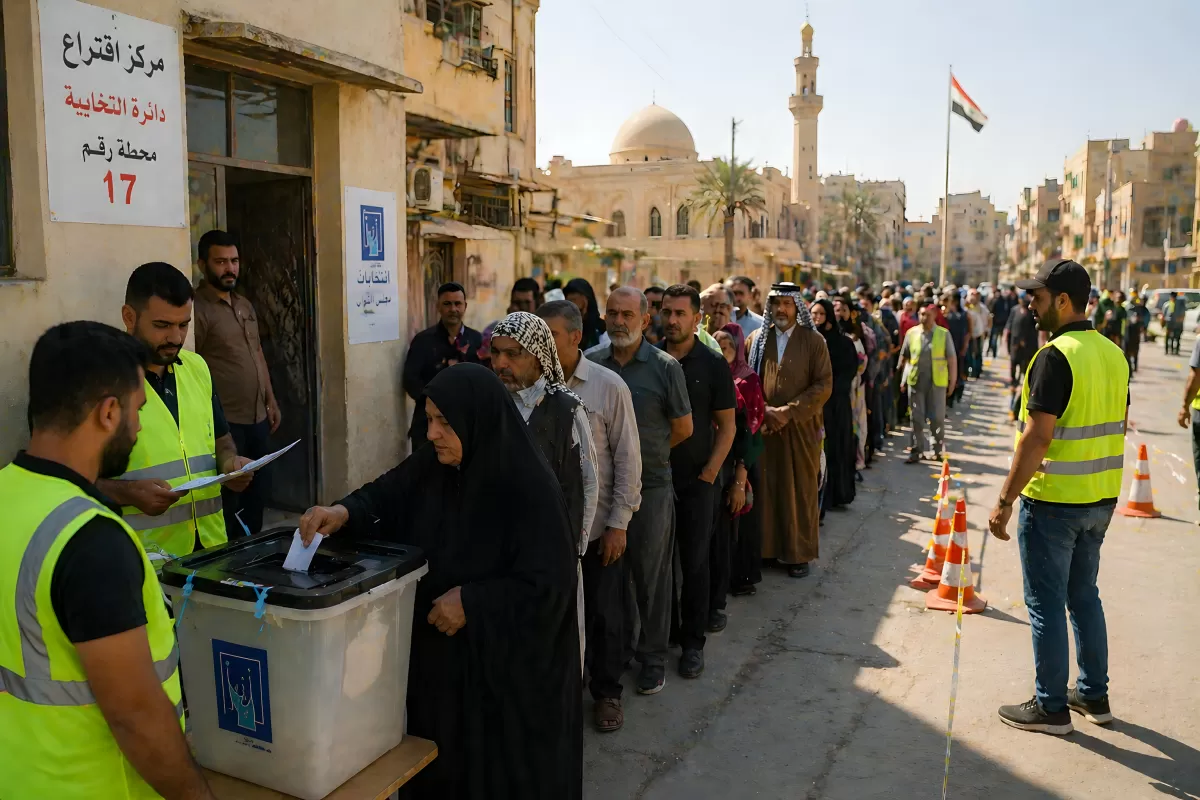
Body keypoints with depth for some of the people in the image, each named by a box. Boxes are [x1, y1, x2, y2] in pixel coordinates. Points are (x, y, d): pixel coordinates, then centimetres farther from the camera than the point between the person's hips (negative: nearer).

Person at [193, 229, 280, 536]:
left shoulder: (245, 305, 14)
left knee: (257, 492, 16)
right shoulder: (198, 309, -12)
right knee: (227, 497, 1)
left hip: (258, 418, 8)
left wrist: (271, 400, 16)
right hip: (225, 422, -8)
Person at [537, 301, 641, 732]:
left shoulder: (608, 386, -7)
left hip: (596, 523, -1)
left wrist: (618, 523, -7)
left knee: (604, 614, 10)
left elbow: (627, 457, -5)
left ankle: (606, 692, 30)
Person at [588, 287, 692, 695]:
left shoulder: (665, 367, -4)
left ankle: (653, 659, 22)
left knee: (651, 576, 7)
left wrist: (645, 453, 8)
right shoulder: (590, 363, 3)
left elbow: (683, 428, 3)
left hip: (651, 486, -2)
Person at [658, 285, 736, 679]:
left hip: (697, 479, -1)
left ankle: (692, 642, 18)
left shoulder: (713, 364, -2)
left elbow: (727, 425, 0)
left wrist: (710, 471, -9)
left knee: (695, 562, 5)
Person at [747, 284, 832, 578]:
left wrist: (789, 412, -14)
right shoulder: (757, 339, 7)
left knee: (801, 491, 5)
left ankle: (799, 553, 14)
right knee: (766, 487, 3)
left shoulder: (813, 340, 0)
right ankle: (766, 547, 14)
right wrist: (764, 411, -10)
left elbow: (824, 385, -6)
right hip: (764, 427, 2)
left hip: (801, 428, -2)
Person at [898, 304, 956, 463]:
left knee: (937, 418, 7)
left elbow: (952, 359, 1)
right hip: (915, 382, 2)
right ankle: (917, 451, 14)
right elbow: (903, 357, 10)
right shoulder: (912, 333, 3)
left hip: (937, 383, -1)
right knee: (917, 418, 6)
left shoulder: (944, 334, -2)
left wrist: (953, 381, -1)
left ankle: (938, 450, 21)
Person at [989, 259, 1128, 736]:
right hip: (1100, 499, 8)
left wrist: (1005, 501, -18)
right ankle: (1094, 696, 30)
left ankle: (1051, 707, 15)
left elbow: (1038, 435, -23)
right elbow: (1116, 427, 15)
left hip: (1053, 500, -8)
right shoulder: (1113, 354, 8)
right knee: (1084, 595, 20)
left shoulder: (1056, 356, -19)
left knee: (1046, 605, 4)